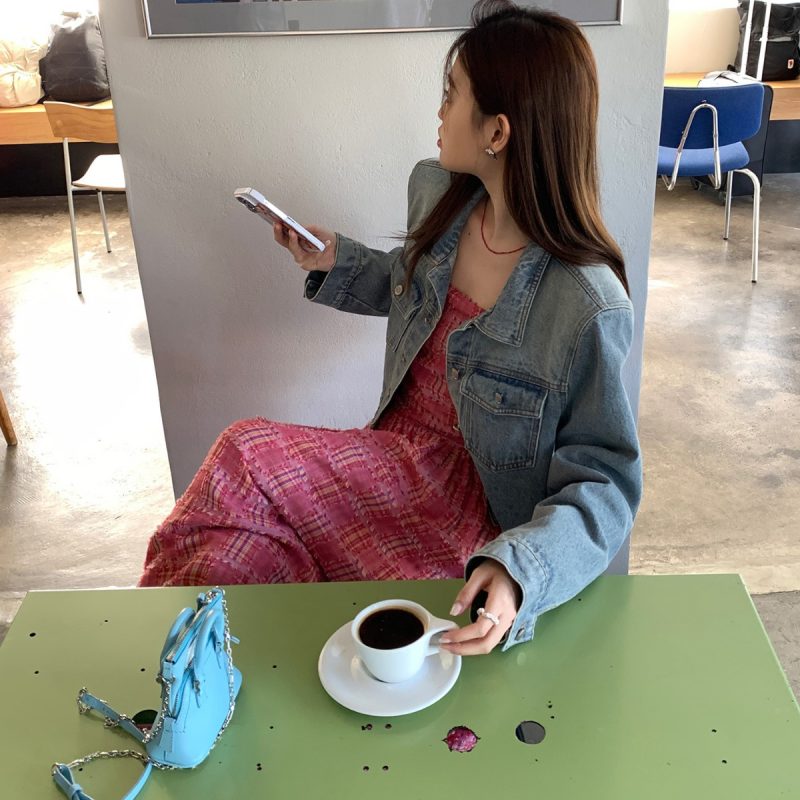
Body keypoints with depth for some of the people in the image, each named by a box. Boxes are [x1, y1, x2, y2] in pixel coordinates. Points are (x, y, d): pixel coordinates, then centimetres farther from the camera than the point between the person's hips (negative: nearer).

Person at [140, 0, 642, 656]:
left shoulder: (589, 306, -26)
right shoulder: (437, 192, -4)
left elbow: (604, 482, -20)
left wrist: (520, 572, -35)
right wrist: (335, 263, 4)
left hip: (469, 498, -6)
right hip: (397, 449, 6)